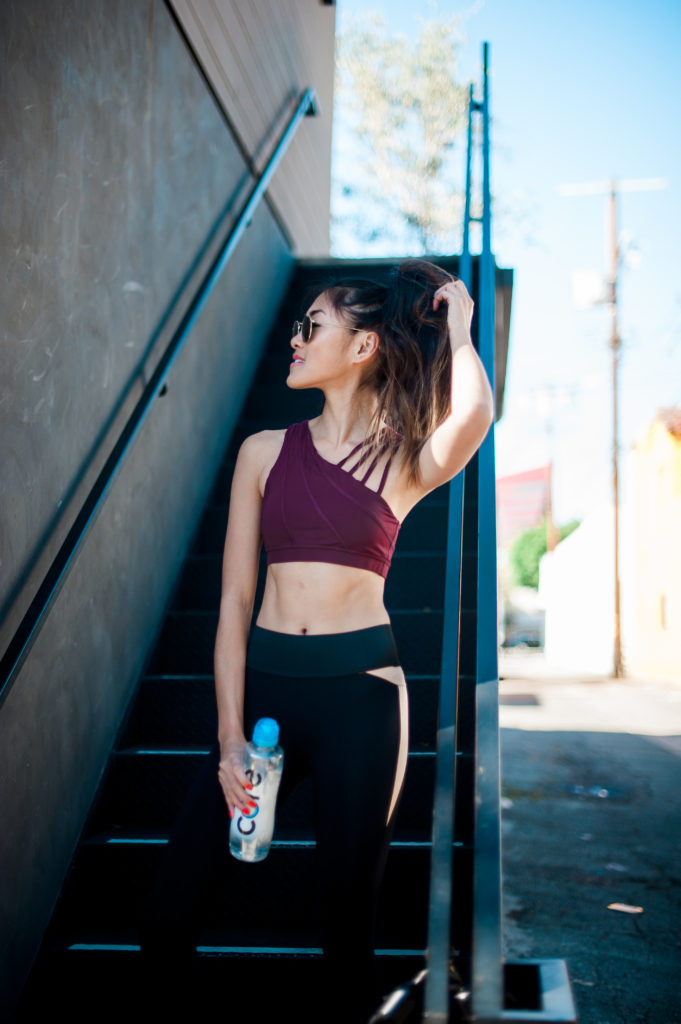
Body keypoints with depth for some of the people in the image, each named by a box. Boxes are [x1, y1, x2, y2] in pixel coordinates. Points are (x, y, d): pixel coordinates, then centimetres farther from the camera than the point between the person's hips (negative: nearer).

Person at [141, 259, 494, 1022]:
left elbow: (474, 409, -22)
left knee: (349, 900, 4)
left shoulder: (404, 463, 3)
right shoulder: (264, 452, 10)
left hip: (361, 687, -2)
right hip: (265, 680, 3)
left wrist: (457, 324, -3)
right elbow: (234, 600, 6)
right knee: (181, 885, 2)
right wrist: (230, 733, -2)